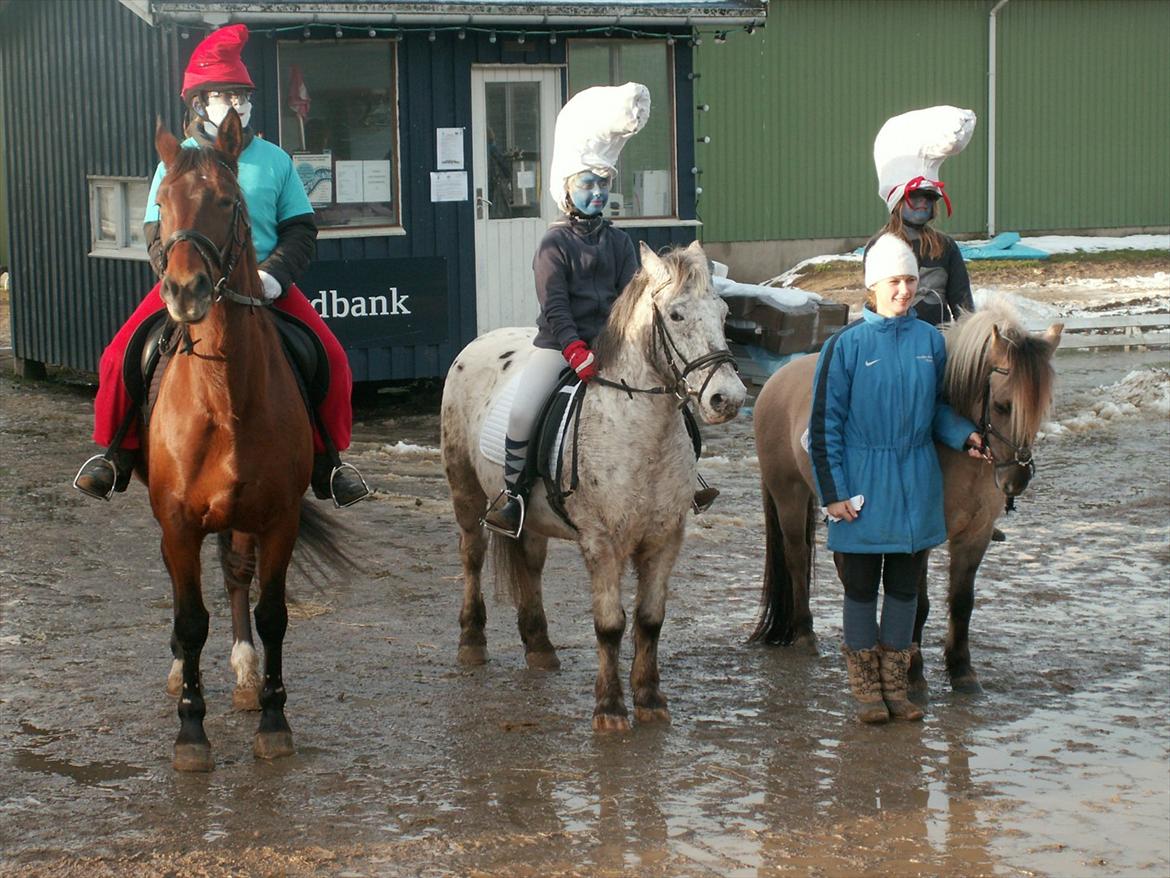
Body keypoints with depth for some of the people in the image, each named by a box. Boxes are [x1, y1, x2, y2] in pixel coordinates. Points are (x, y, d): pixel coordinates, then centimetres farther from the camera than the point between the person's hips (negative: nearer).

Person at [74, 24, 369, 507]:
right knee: (119, 357, -18)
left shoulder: (275, 160, 8)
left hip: (267, 283, 1)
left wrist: (273, 274, -13)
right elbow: (158, 235, 2)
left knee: (331, 358, -17)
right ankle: (118, 455, 2)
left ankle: (326, 462, 0)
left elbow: (300, 229, 5)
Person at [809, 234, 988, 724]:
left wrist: (964, 436, -4)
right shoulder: (847, 345, -8)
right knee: (861, 585, 4)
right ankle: (865, 688, 16)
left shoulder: (930, 341, 4)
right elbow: (824, 423, -6)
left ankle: (895, 683, 23)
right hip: (863, 486, -3)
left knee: (905, 584, 10)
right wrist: (832, 491, -10)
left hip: (916, 484, 3)